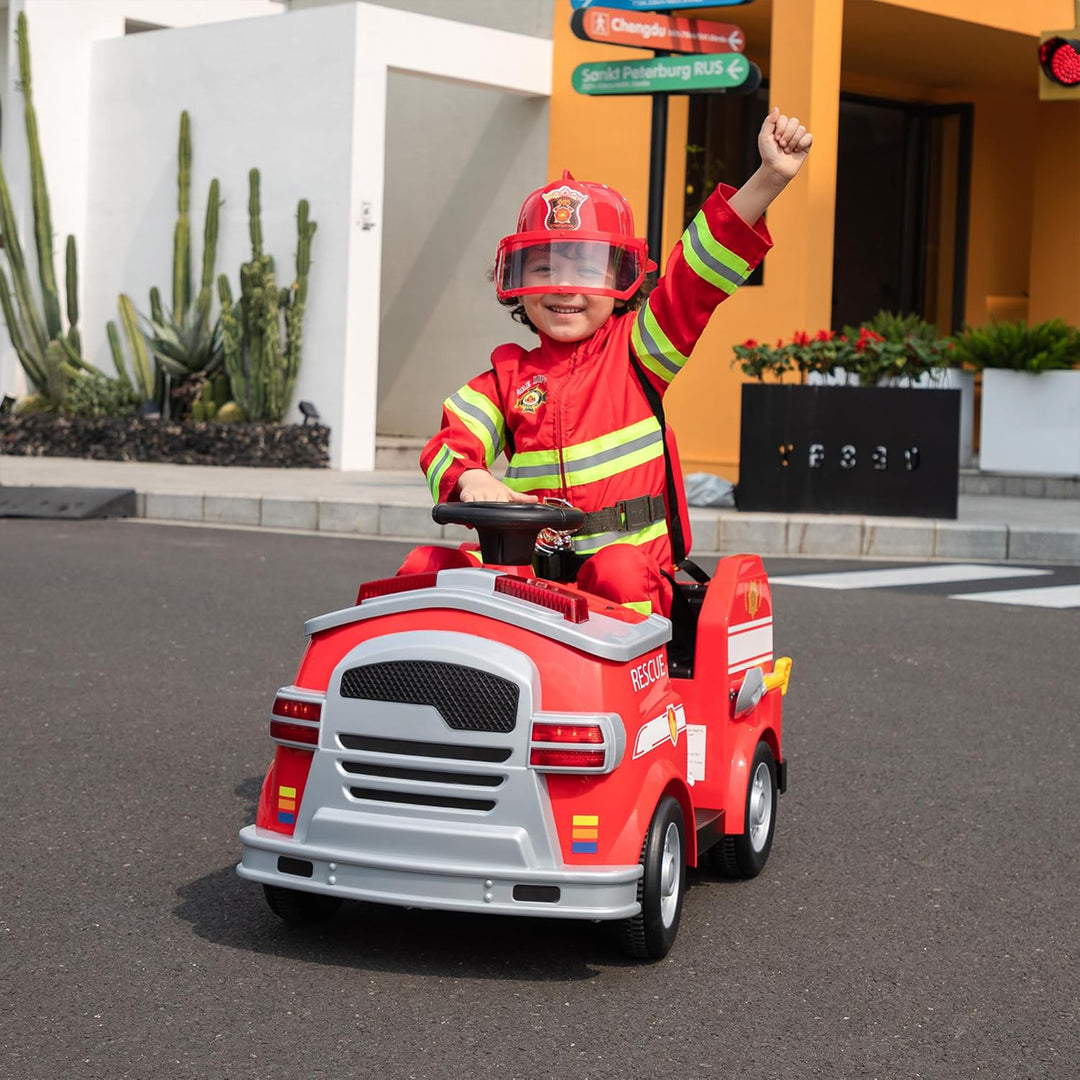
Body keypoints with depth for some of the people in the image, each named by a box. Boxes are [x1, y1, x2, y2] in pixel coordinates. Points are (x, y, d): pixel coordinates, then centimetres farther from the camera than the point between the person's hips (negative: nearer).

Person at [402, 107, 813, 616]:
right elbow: (450, 445, 2)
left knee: (619, 574, -37)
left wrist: (769, 179, -14)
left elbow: (698, 273, -3)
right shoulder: (508, 376, 13)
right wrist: (470, 479, -24)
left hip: (628, 558, -2)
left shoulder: (635, 350, 8)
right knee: (426, 565, -19)